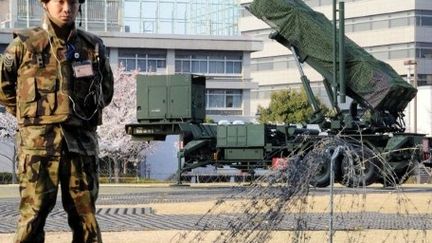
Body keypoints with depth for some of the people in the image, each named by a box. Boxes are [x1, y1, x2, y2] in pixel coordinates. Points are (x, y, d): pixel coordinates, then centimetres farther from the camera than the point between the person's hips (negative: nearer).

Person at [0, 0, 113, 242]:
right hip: (39, 141, -3)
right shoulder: (24, 44, 1)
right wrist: (29, 114, 11)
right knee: (33, 213, -5)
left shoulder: (94, 46, 10)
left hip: (82, 140, 3)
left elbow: (106, 89, 24)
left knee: (85, 213, 5)